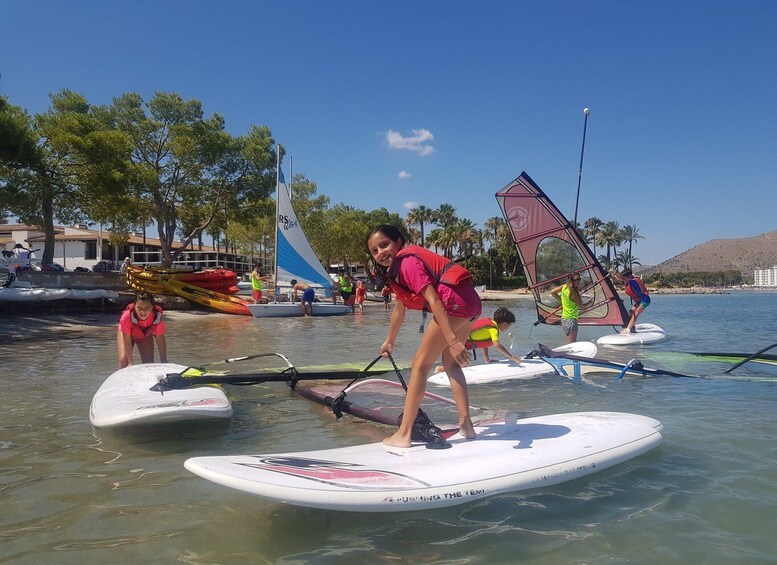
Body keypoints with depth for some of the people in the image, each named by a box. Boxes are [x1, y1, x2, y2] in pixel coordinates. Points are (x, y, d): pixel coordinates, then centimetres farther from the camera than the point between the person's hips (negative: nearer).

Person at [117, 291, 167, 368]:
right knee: (123, 360, -16)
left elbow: (160, 339, -24)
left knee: (149, 363, -3)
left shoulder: (157, 317, -38)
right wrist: (130, 363, -33)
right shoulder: (127, 316, -43)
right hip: (127, 333, -2)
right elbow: (127, 341, -33)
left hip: (146, 335, 2)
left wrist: (164, 362, -21)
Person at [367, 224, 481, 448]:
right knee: (450, 362, 22)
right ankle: (466, 424, 22)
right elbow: (399, 309, 33)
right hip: (470, 302, 10)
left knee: (420, 364, -4)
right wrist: (390, 342, 42)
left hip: (455, 299, -10)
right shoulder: (396, 269, 21)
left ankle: (403, 435, 0)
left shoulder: (407, 261, -10)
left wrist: (452, 341, -24)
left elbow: (433, 300, -19)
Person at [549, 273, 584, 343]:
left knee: (570, 343, 17)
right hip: (571, 320, -9)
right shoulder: (573, 293, -20)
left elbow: (552, 292, 14)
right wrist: (578, 291, -8)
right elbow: (581, 305, -7)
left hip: (564, 319, 9)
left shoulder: (564, 286, 1)